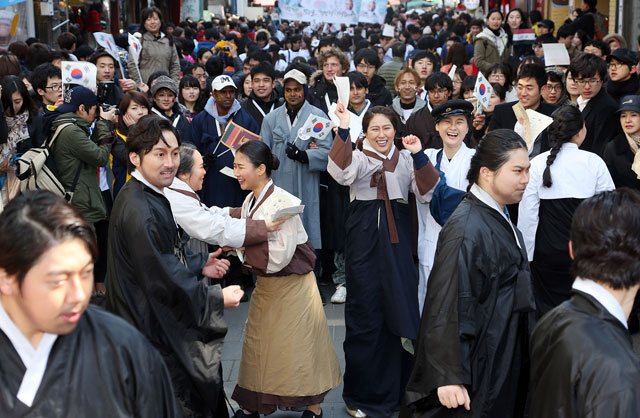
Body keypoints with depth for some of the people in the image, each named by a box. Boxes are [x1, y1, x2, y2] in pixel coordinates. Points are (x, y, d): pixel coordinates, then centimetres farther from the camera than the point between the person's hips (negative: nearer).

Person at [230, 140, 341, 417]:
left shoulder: (283, 202, -22)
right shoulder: (249, 202, 3)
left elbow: (280, 254, -27)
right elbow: (248, 242, 9)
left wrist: (243, 243, -24)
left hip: (292, 285, -8)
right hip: (264, 284, 8)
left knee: (296, 346, 2)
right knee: (257, 344, 13)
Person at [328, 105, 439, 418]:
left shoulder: (406, 159, 13)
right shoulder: (358, 157, 3)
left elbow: (427, 193, -1)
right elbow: (341, 172, -22)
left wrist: (418, 156, -12)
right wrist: (343, 130, -31)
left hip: (397, 238, 3)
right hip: (365, 239, -3)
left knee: (399, 308, 5)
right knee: (366, 313, 0)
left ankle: (394, 388, 21)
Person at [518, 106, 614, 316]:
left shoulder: (538, 163, -7)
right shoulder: (593, 162, -7)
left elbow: (528, 212, -5)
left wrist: (525, 254, 4)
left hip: (546, 251, 0)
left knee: (547, 309, 11)